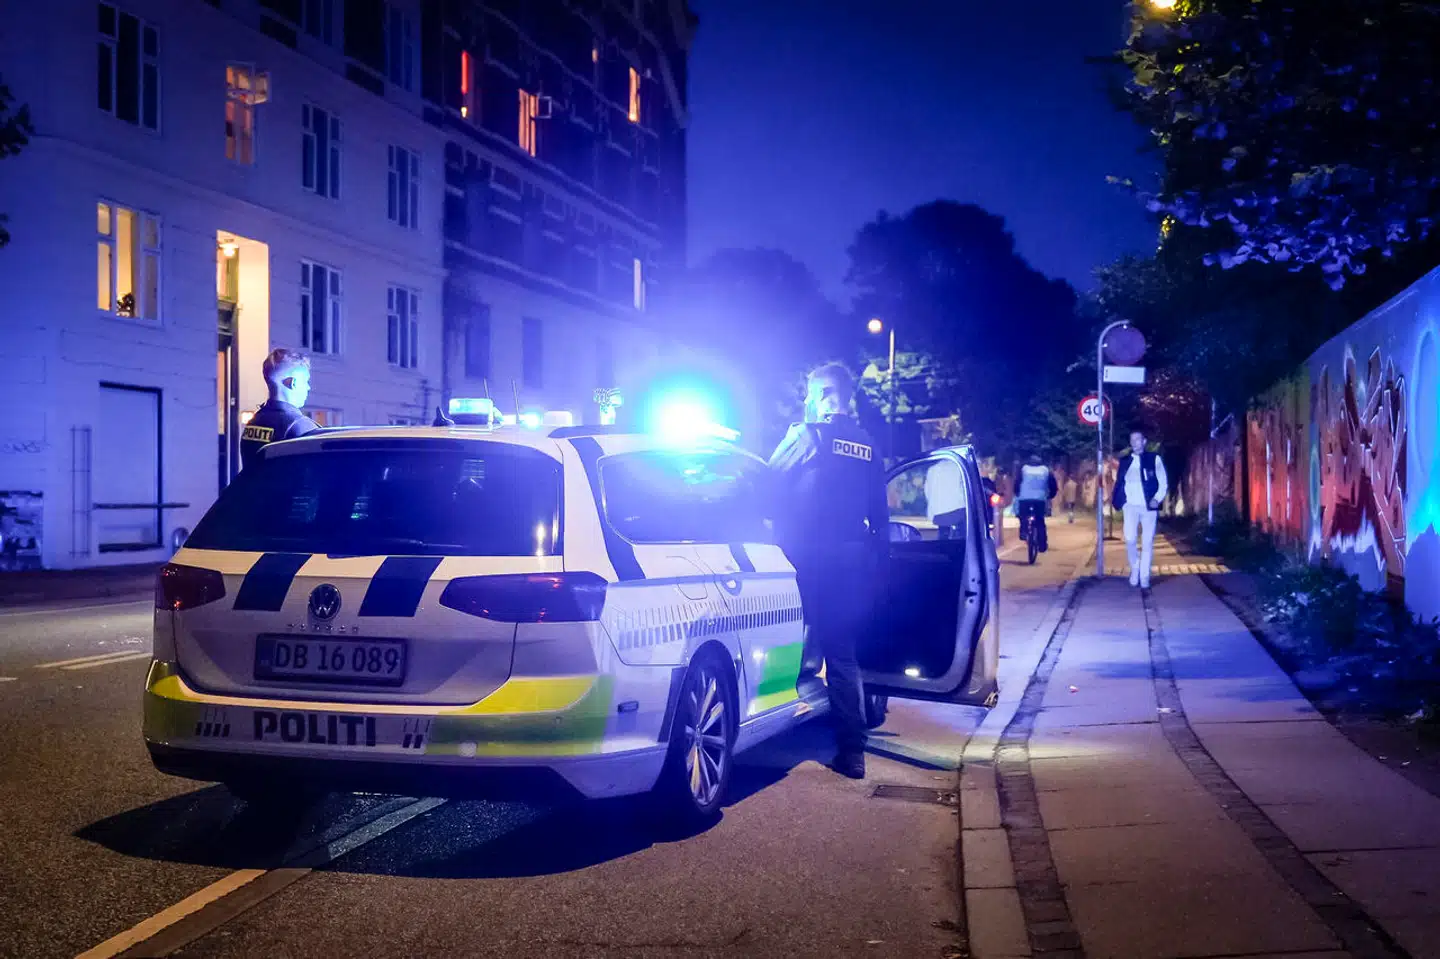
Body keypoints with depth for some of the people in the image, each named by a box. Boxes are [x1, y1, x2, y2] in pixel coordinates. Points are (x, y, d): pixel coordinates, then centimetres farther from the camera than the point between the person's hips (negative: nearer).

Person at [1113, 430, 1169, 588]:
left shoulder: (1154, 459, 4)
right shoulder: (1125, 461, 11)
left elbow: (1163, 483, 3)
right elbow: (1119, 483, 13)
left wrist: (1157, 499, -12)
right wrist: (1116, 500, -3)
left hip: (1148, 506, -1)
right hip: (1130, 505, 1)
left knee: (1147, 543, 0)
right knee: (1129, 539, -13)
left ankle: (1144, 577, 7)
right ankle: (1134, 568, 12)